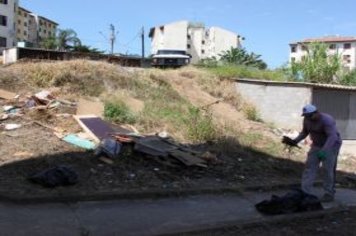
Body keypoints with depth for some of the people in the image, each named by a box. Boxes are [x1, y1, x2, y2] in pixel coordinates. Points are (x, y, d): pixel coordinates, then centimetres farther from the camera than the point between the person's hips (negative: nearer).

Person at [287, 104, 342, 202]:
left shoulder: (327, 120, -29)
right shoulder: (307, 119, -8)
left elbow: (332, 136, -36)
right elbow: (305, 132, 8)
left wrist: (324, 150, -47)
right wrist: (295, 141, -5)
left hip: (331, 145, -7)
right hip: (317, 145, 7)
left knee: (328, 169, -7)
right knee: (310, 166, -3)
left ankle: (329, 194, 6)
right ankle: (305, 192, -4)